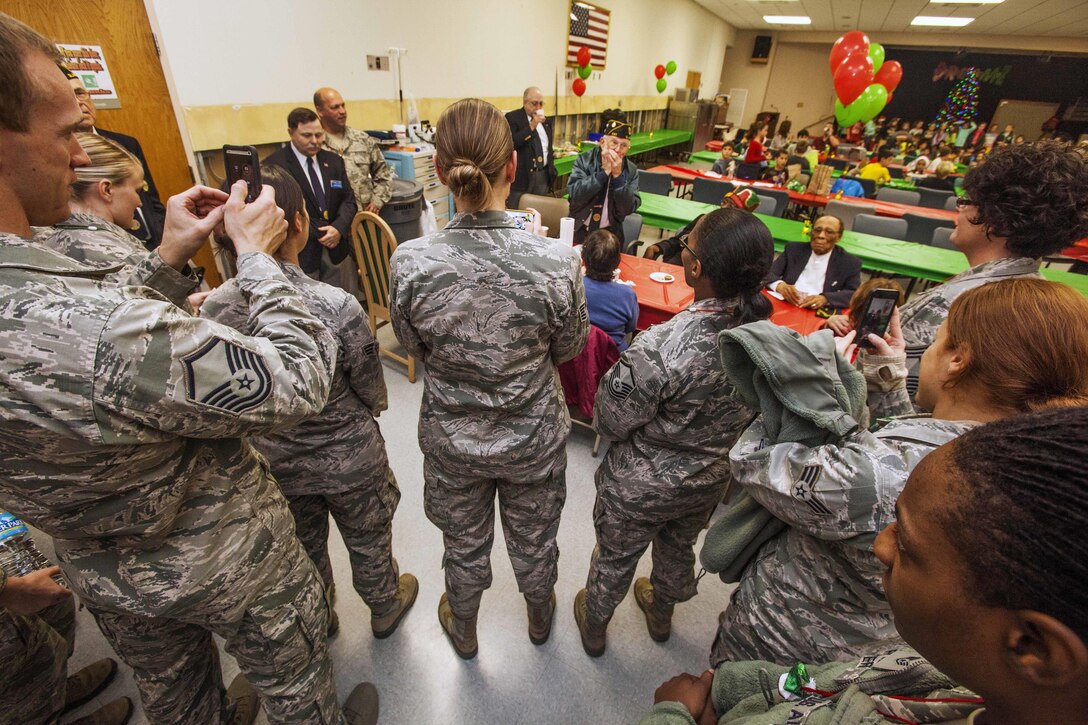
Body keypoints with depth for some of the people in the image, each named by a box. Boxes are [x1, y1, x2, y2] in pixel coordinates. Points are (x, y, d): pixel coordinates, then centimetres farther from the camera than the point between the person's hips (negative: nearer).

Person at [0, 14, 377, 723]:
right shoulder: (101, 329, -43)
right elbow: (299, 383, -33)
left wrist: (166, 259, -4)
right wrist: (256, 254, -20)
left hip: (106, 579, 7)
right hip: (230, 567, -7)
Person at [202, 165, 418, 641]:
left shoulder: (214, 307, -18)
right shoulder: (336, 306, -31)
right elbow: (373, 394, -17)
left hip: (272, 460, 4)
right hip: (348, 459, -3)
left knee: (303, 546, 29)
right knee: (368, 540, 24)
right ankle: (384, 608, 51)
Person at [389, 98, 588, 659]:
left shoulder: (409, 264, -23)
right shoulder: (557, 263, -26)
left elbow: (413, 346, -4)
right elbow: (568, 349, -8)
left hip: (452, 441, 1)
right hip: (533, 440, 0)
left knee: (464, 544, 28)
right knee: (533, 540, 28)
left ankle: (464, 632, 58)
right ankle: (540, 618, 59)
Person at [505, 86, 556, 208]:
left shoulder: (545, 120, 16)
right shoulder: (512, 117, -4)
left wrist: (551, 169, 18)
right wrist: (531, 126, -19)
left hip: (543, 174, 6)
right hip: (521, 175, -5)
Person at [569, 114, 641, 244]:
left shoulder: (631, 170, -1)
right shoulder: (584, 159, -3)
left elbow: (629, 208, -10)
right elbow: (575, 194, -16)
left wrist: (618, 176, -18)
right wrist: (604, 172, -20)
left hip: (609, 234, 1)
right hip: (579, 230, -1)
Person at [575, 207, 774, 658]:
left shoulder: (661, 348, -39)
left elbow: (610, 421, -24)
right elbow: (750, 410, -2)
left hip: (642, 486, -5)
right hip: (711, 481, 6)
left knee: (615, 556, 24)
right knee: (679, 548, 33)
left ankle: (594, 626, 53)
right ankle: (661, 613, 63)